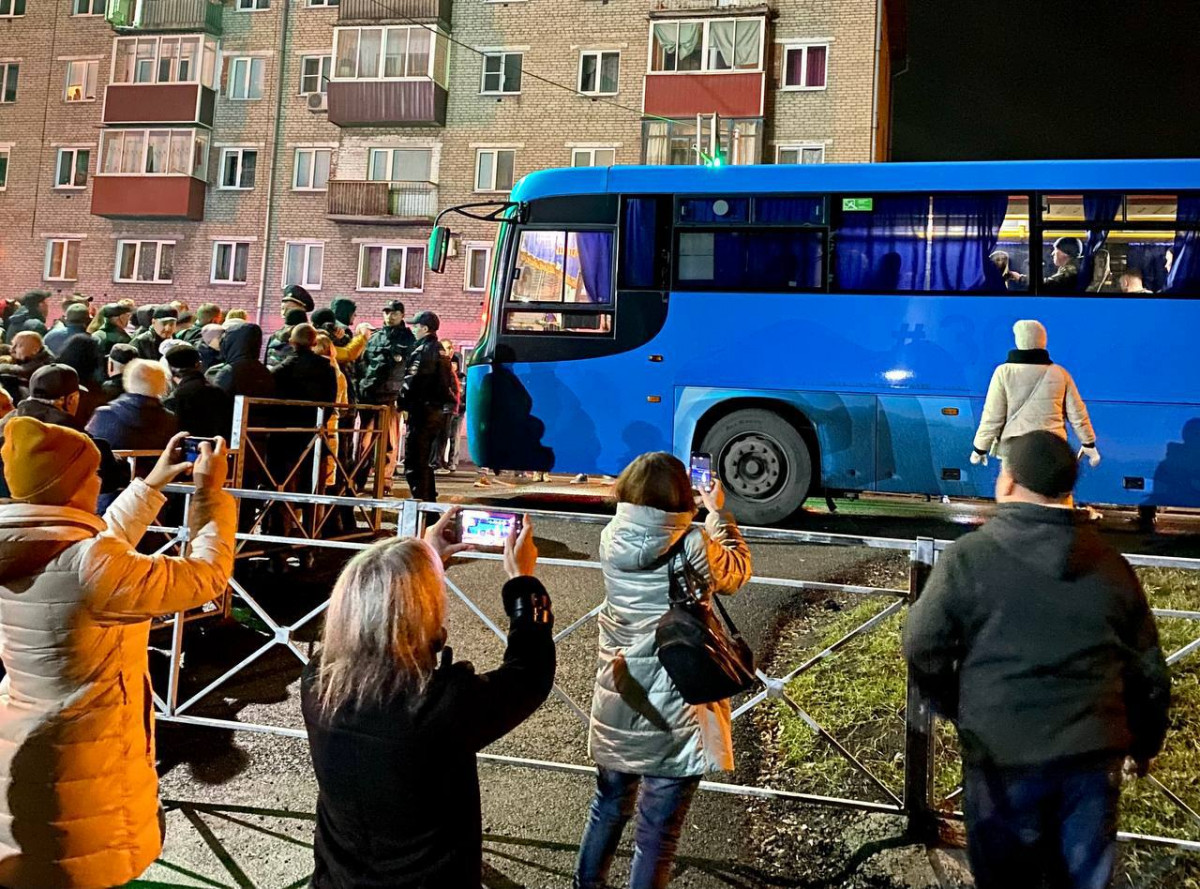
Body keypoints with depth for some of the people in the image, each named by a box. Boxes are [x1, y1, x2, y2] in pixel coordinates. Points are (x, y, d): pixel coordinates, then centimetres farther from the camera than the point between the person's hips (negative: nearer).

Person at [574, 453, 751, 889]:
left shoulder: (611, 538, -6)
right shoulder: (693, 545, -18)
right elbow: (737, 571, 4)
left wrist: (700, 512, 21)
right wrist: (718, 513, 14)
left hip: (614, 706, 6)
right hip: (671, 715, -5)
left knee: (608, 807, 27)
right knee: (657, 834, 9)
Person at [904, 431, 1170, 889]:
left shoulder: (968, 557, -8)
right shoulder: (1110, 564, 3)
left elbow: (923, 649, -8)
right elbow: (1148, 671, 8)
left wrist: (958, 710, 10)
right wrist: (1144, 745, 23)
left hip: (1002, 753, -3)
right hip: (1094, 753, 3)